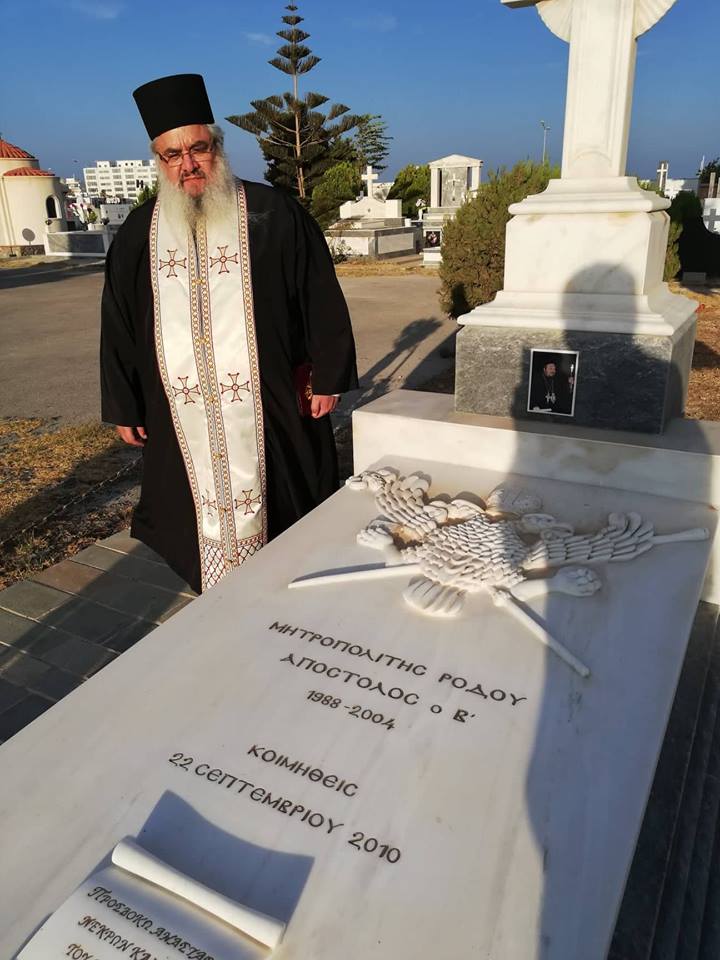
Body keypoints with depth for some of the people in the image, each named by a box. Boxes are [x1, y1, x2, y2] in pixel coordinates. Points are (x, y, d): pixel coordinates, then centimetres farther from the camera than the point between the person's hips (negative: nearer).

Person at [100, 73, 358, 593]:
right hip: (180, 418, 3)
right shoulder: (138, 234, 8)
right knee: (198, 519, 10)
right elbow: (118, 327, 11)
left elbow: (322, 301, -1)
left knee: (279, 509, 8)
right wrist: (124, 406, 11)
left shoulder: (274, 214, -2)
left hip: (270, 410, -2)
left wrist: (327, 376, -3)